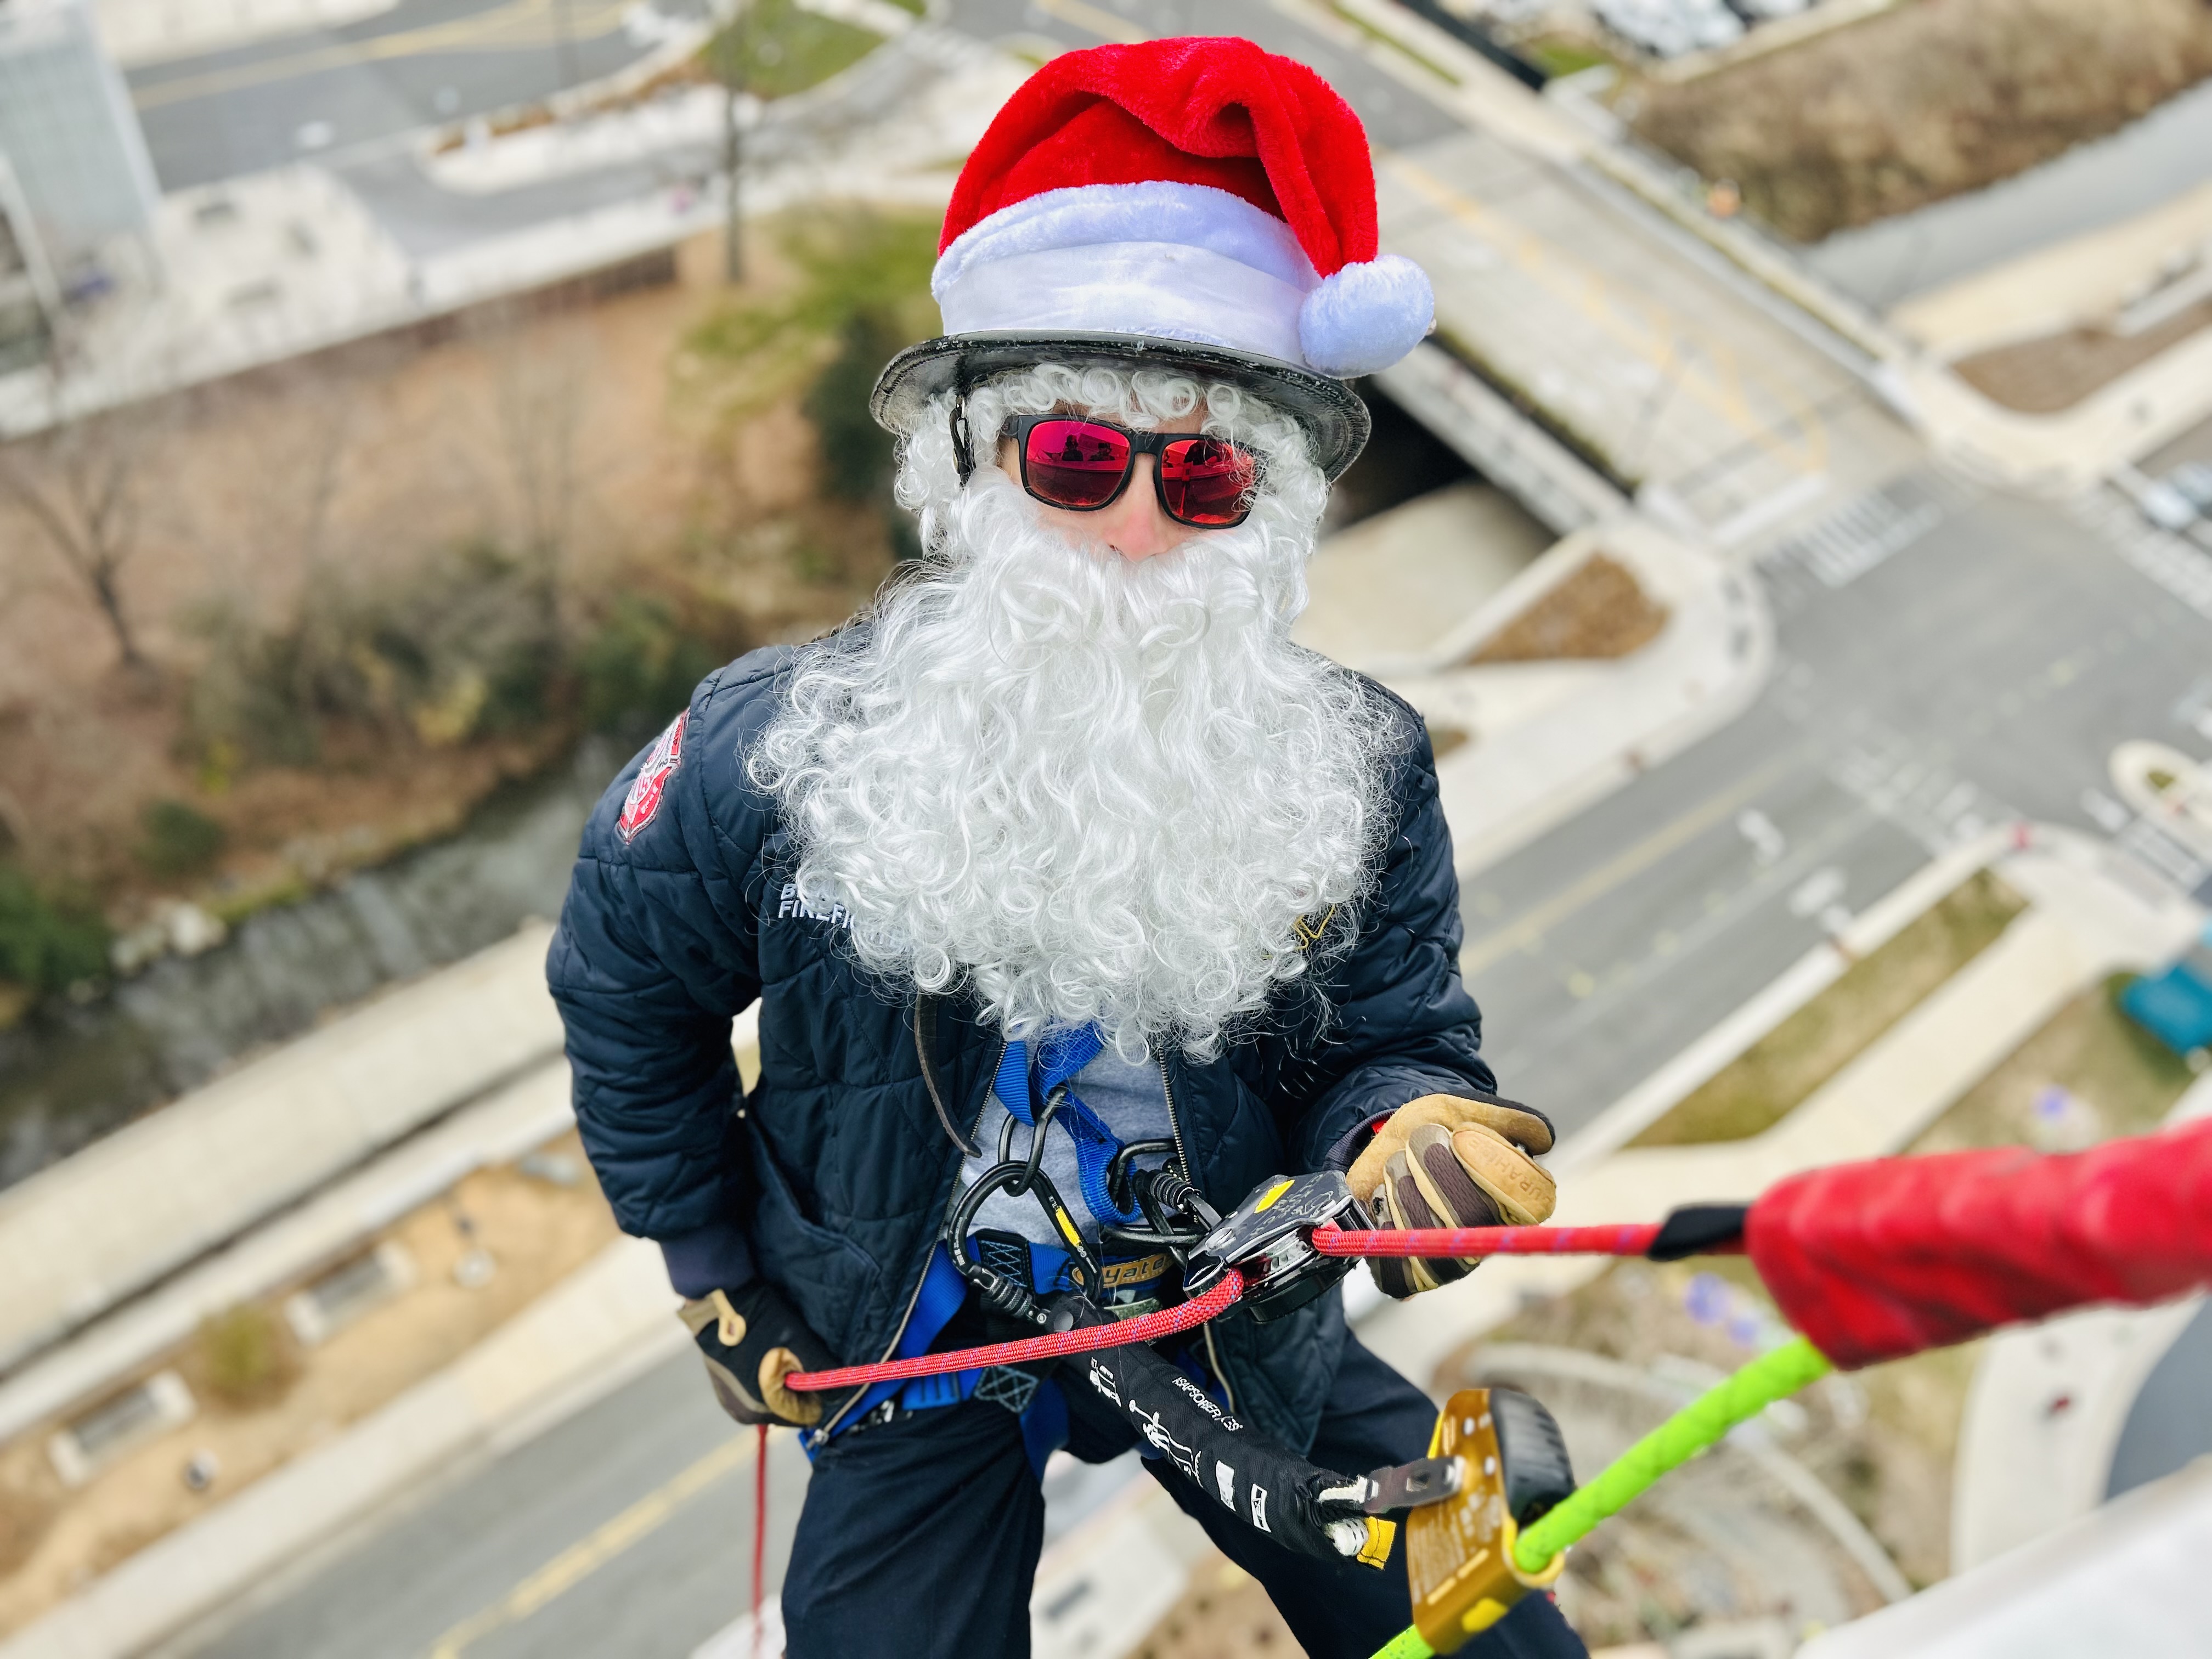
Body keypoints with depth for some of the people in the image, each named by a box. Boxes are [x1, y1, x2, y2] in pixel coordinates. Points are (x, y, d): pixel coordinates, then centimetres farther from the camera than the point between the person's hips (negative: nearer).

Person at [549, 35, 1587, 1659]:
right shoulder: (769, 753, -21)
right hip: (917, 1357, -1)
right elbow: (626, 997, -3)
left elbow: (1394, 1040, -7)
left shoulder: (1359, 772, -17)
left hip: (1238, 1329, 2)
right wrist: (715, 1271, 4)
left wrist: (1419, 1132, -32)